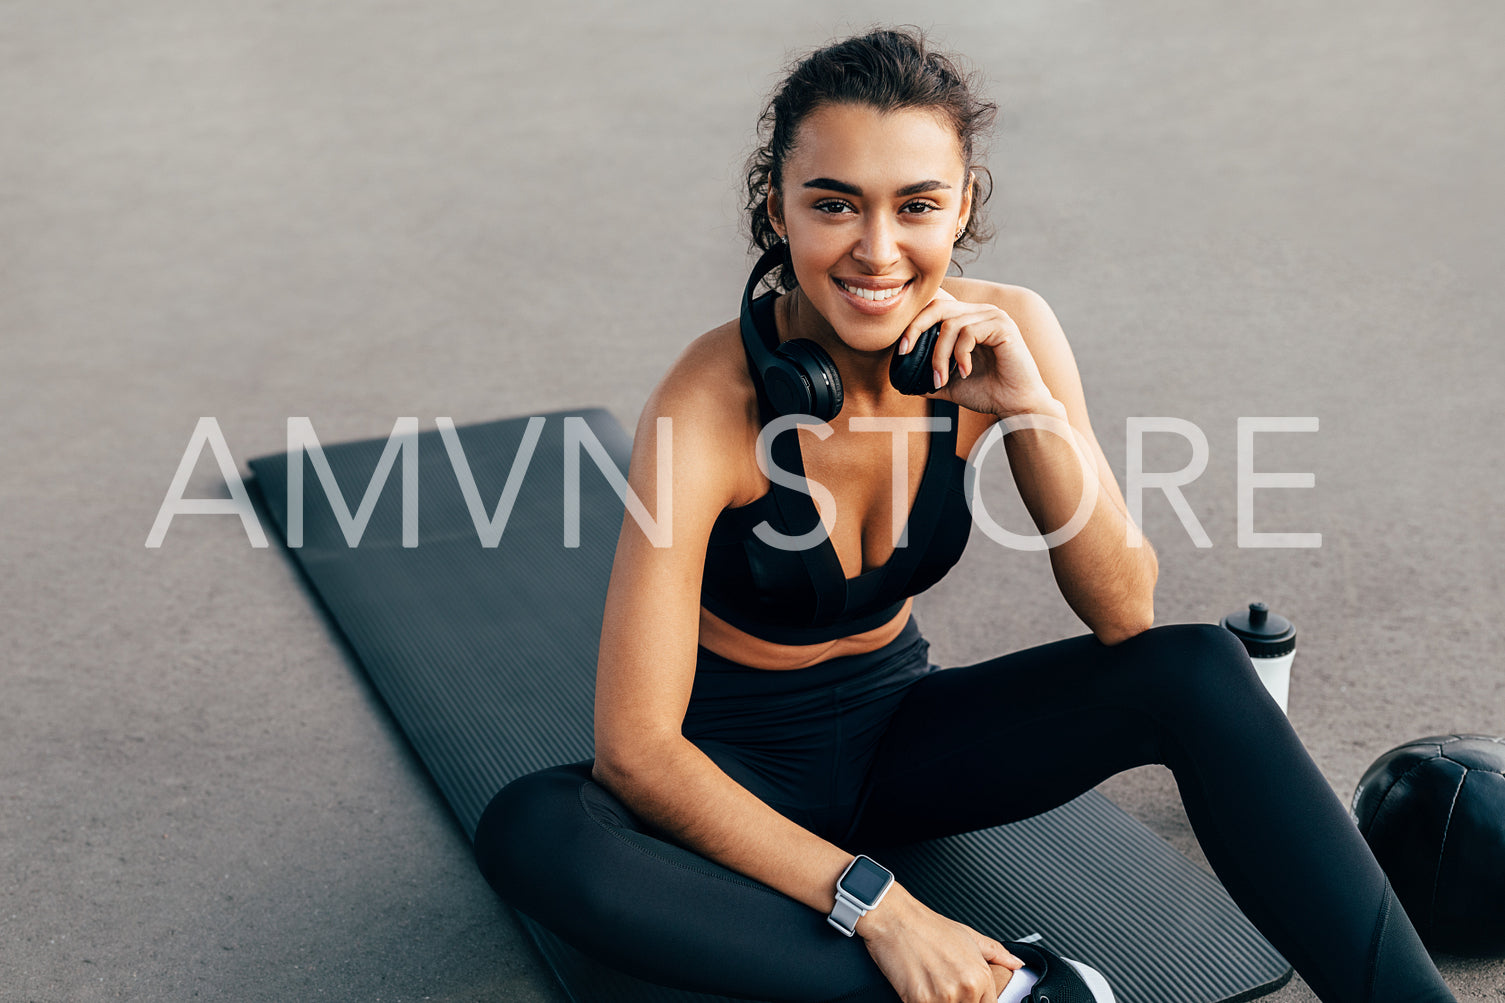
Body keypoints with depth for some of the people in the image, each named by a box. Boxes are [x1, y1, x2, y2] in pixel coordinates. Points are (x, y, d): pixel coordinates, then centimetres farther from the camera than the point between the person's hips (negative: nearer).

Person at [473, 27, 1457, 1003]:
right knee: (530, 830, -35)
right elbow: (635, 748, -27)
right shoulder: (713, 404, -26)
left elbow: (1125, 615, -14)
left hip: (897, 730, 3)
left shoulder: (1003, 334, -13)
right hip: (736, 771, -3)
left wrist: (1029, 406, -28)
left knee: (1197, 670, -20)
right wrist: (873, 903, -32)